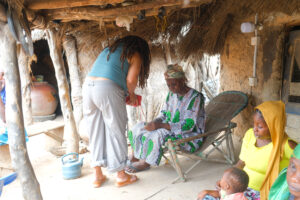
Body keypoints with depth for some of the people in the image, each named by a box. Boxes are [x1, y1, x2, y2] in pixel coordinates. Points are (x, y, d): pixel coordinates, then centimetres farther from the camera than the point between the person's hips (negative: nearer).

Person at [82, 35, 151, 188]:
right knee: (116, 132, 5)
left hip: (88, 85, 7)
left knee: (95, 132, 13)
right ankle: (121, 175, 16)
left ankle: (97, 175, 21)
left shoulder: (109, 50, 28)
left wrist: (126, 94, 24)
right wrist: (131, 94, 16)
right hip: (107, 90, -7)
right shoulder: (135, 55, 9)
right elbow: (131, 79, -5)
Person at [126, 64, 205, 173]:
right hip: (170, 131, 8)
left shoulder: (195, 97, -16)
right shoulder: (171, 94, 6)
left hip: (189, 137, -8)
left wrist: (160, 125, -32)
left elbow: (188, 125, -24)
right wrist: (154, 123, -14)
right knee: (139, 127, -1)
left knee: (158, 134, -33)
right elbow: (164, 116, 11)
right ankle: (135, 158, -2)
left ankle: (145, 163, -11)